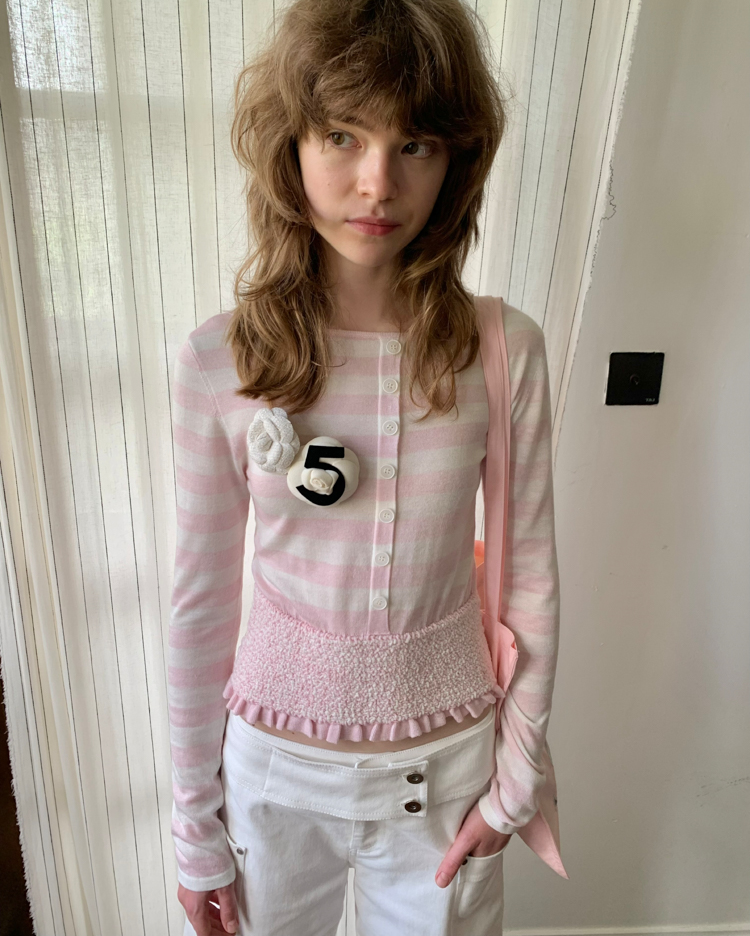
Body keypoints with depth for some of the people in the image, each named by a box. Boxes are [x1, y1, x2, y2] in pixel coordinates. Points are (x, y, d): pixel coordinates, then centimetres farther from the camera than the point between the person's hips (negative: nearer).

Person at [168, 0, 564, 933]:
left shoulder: (506, 349, -14)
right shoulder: (216, 360, -15)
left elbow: (530, 581, -4)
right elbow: (200, 606, -7)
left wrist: (516, 781, 1)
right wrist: (194, 826, 2)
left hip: (447, 761, 1)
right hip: (274, 761, 0)